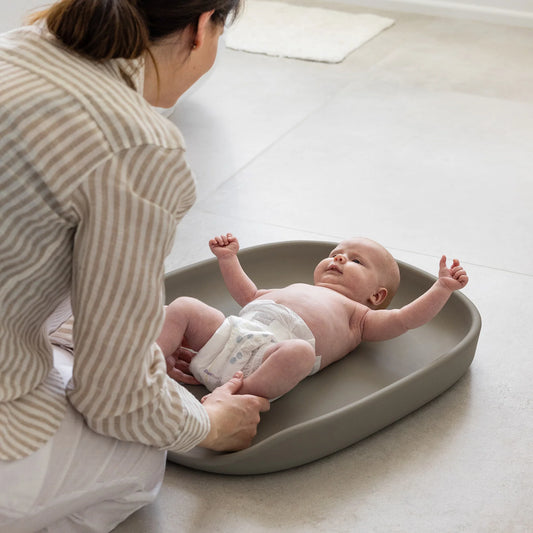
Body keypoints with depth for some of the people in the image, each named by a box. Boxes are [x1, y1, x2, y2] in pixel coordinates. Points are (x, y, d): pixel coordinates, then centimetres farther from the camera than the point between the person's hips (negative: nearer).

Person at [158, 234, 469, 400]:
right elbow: (249, 295, 52)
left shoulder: (357, 315, 24)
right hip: (229, 331, 6)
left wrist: (442, 288, 4)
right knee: (184, 306, -7)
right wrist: (229, 259, 50)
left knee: (299, 352, -39)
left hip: (269, 352, -6)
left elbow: (404, 319, 11)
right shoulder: (298, 289, 43)